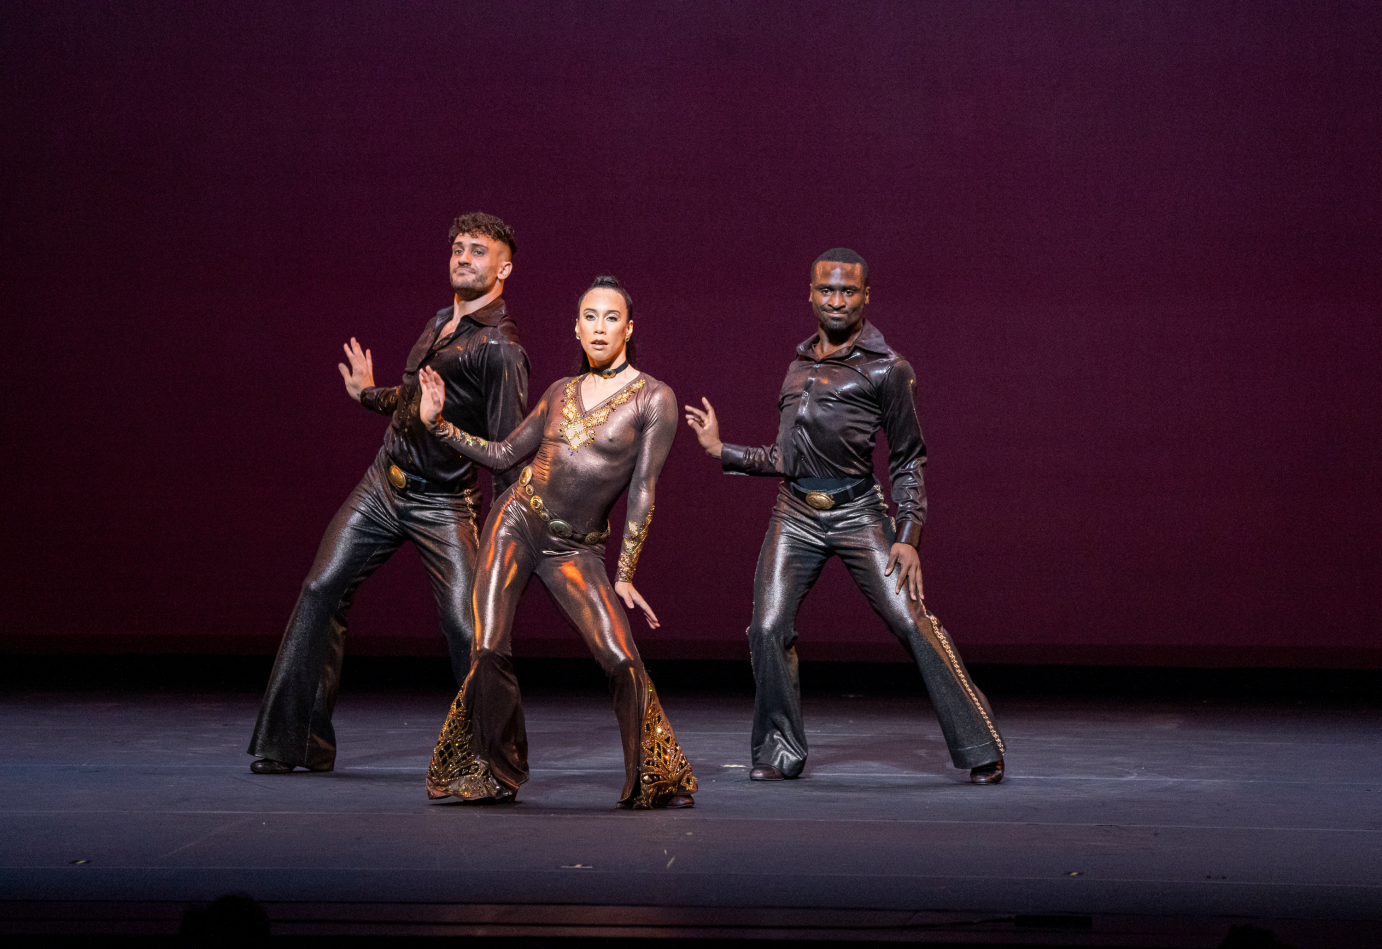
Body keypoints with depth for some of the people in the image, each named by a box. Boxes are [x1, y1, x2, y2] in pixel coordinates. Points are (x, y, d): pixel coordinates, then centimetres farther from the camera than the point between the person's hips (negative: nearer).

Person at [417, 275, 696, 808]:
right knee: (489, 652, -9)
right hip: (515, 523, 3)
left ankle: (660, 782, 2)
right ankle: (495, 775, 11)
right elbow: (503, 454, 17)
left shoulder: (653, 398, -3)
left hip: (575, 550, -3)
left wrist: (624, 578, -7)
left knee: (621, 659, -16)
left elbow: (642, 493, -6)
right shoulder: (561, 393, 9)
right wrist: (438, 423, 9)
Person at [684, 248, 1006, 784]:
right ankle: (781, 753, 10)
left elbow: (908, 460, 1)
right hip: (795, 514, 4)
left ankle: (981, 753, -4)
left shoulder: (886, 368, 0)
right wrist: (720, 449, 16)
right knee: (768, 629, -8)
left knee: (914, 624, -12)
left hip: (857, 513, -4)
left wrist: (907, 538, -8)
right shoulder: (799, 366, 15)